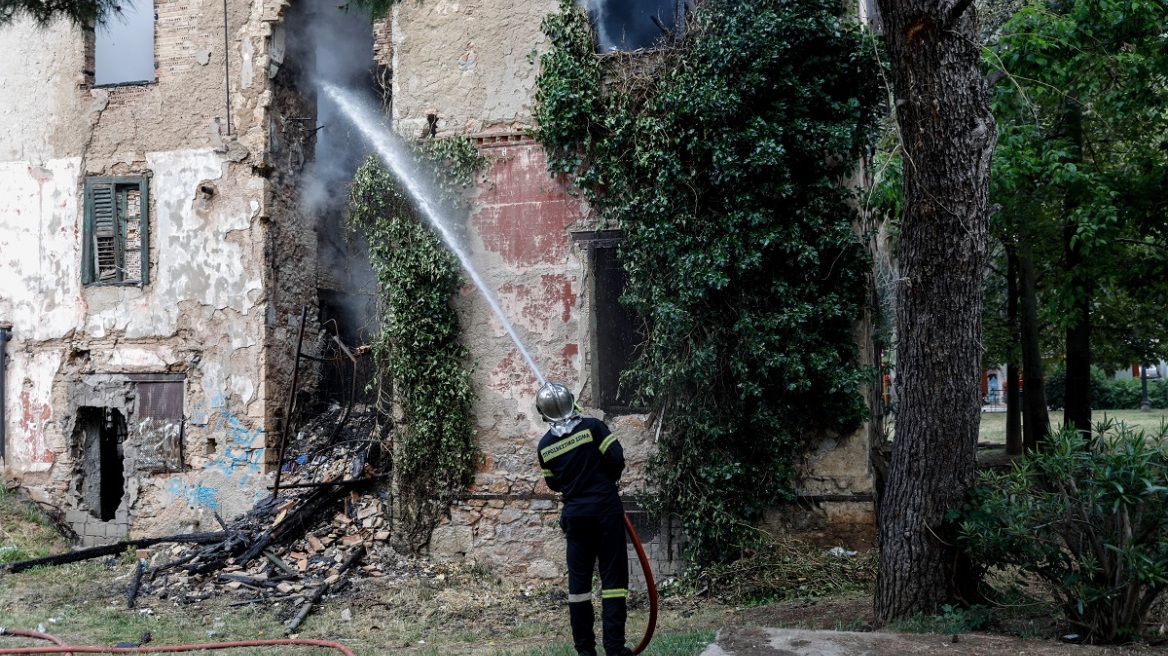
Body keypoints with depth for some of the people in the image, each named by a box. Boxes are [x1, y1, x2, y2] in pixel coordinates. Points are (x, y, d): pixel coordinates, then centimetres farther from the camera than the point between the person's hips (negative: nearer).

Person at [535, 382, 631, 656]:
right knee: (613, 576, 1)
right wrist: (607, 480, 8)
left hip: (575, 515, 3)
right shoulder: (592, 427, -9)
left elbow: (553, 483, 11)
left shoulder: (545, 445, 3)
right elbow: (616, 458, -11)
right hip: (605, 509, -3)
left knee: (579, 578, 11)